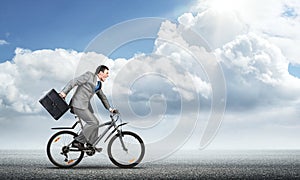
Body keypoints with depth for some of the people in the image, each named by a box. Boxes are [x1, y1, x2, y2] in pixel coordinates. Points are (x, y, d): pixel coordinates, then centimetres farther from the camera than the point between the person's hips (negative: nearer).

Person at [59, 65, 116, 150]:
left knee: (95, 123, 5)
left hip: (86, 105, 9)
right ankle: (77, 141, -8)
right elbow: (74, 82, -11)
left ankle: (91, 144, 15)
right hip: (78, 104, -9)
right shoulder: (89, 75, -6)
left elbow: (102, 97, 29)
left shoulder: (99, 84, 18)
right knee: (93, 122, -15)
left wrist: (110, 108, 26)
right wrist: (64, 92, -18)